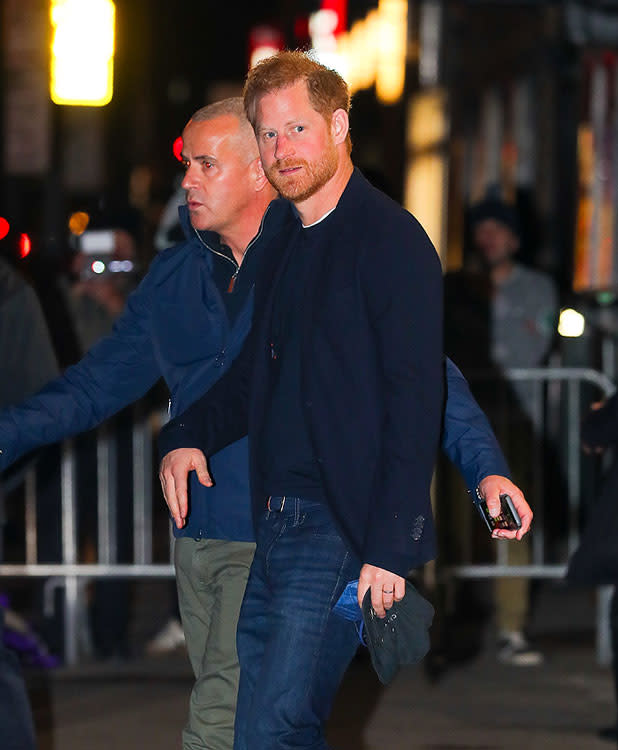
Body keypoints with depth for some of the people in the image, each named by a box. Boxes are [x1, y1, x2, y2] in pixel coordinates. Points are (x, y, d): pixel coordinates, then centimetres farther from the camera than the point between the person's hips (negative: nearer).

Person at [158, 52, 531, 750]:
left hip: (343, 530, -9)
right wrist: (186, 436, 8)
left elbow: (416, 399, -15)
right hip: (276, 526, 9)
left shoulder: (390, 238, -9)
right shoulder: (283, 249, 18)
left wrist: (392, 545, -20)